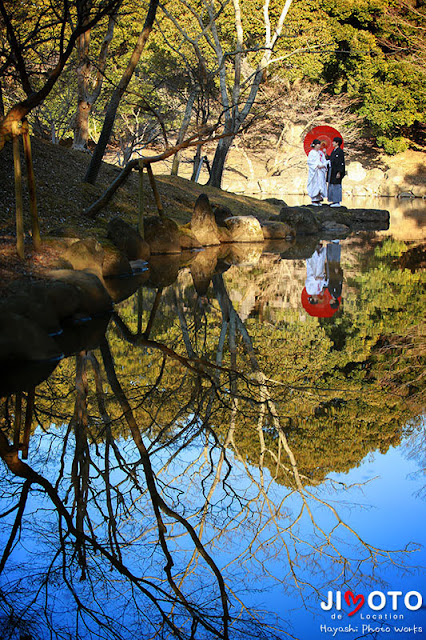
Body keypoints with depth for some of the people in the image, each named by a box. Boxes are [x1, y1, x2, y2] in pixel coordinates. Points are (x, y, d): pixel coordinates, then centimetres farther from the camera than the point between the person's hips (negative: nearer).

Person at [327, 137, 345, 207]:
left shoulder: (340, 151, -13)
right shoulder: (333, 151, 15)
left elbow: (341, 162, -17)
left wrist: (339, 172, -21)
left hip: (336, 171, -10)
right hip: (332, 170, 10)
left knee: (336, 185, -7)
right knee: (331, 185, 10)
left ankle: (338, 202, -5)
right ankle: (334, 201, 16)